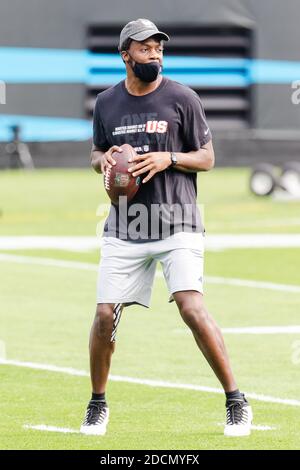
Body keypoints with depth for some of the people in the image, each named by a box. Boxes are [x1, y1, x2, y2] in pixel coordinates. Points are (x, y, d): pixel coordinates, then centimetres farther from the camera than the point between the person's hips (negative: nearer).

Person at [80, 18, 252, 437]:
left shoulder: (182, 98, -1)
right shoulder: (106, 103, 8)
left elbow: (207, 158, 2)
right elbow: (97, 153, 21)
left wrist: (167, 158, -16)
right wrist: (105, 159, -3)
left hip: (177, 225, -3)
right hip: (125, 227, 3)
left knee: (192, 309, -17)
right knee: (105, 314, -3)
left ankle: (236, 401, -7)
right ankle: (97, 403, 18)